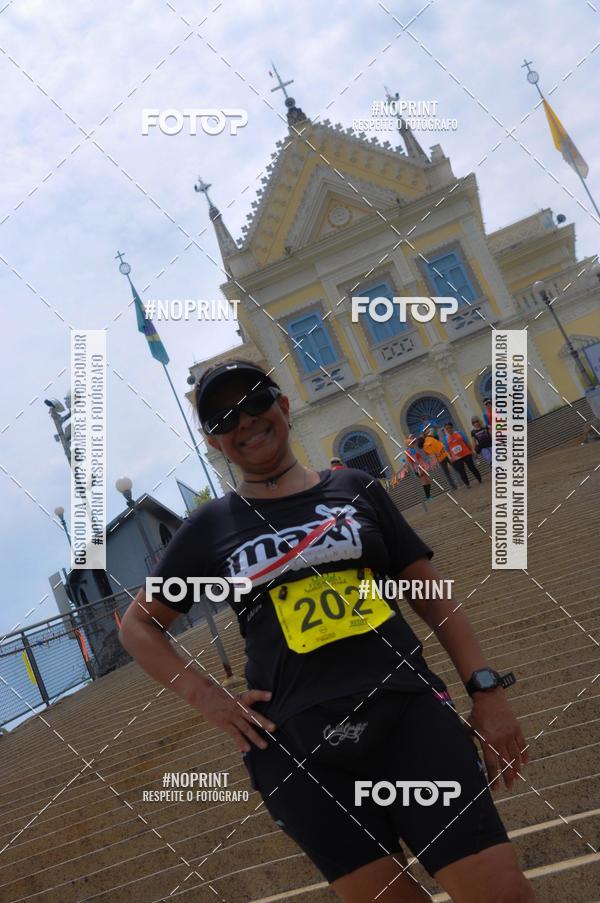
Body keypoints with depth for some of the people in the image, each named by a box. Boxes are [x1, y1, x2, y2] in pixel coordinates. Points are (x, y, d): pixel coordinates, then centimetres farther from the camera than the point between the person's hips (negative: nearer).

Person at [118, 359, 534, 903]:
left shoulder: (354, 488, 10)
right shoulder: (211, 527, 8)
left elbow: (432, 595, 10)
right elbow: (138, 624, 15)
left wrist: (486, 688, 1)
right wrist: (205, 697, 1)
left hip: (408, 711, 1)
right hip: (297, 748, 0)